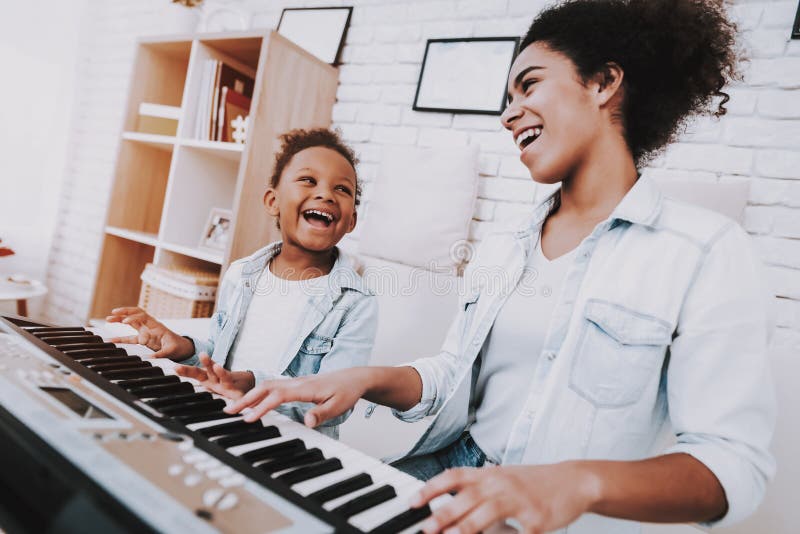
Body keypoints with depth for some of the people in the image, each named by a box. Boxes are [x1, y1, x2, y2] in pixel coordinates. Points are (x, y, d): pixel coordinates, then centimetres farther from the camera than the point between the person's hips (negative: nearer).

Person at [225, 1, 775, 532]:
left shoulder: (709, 250, -11)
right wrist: (367, 379, -10)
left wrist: (581, 482, -32)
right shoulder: (498, 252, 7)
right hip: (455, 475, 5)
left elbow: (734, 461, -15)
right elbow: (452, 376, 8)